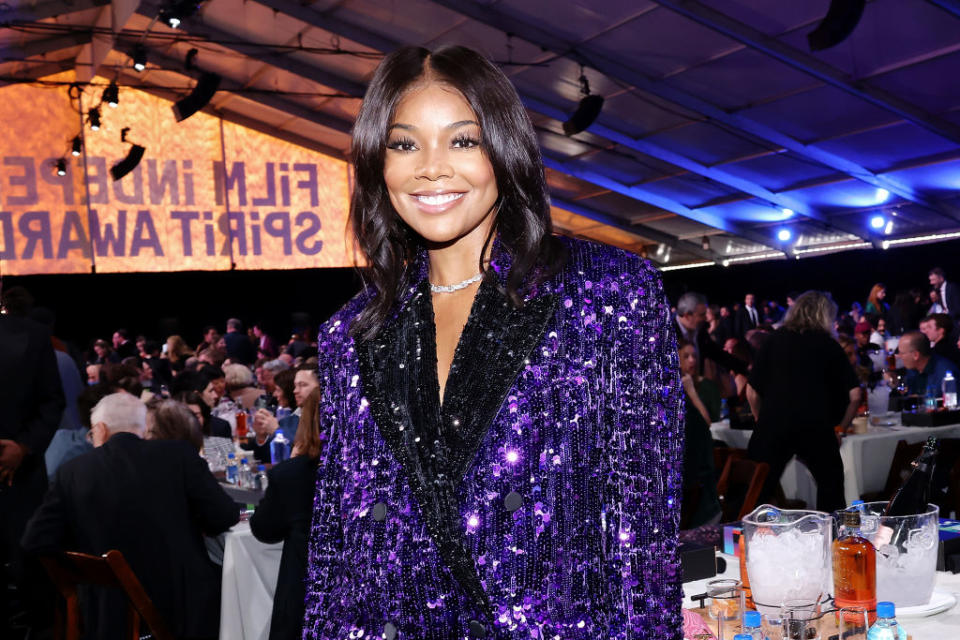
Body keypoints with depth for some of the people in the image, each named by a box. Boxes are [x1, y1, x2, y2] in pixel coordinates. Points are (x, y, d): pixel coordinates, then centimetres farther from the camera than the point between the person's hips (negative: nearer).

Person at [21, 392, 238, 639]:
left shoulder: (73, 471, -4)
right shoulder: (179, 454, -8)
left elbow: (36, 542, -2)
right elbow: (224, 517, -7)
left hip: (109, 616, 2)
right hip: (184, 605, -2)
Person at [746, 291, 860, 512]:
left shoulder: (774, 340, 12)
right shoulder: (829, 345, 9)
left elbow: (752, 392, 9)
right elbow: (854, 395, 3)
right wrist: (841, 428, 14)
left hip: (773, 427, 1)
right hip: (816, 427, -1)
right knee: (831, 485, 18)